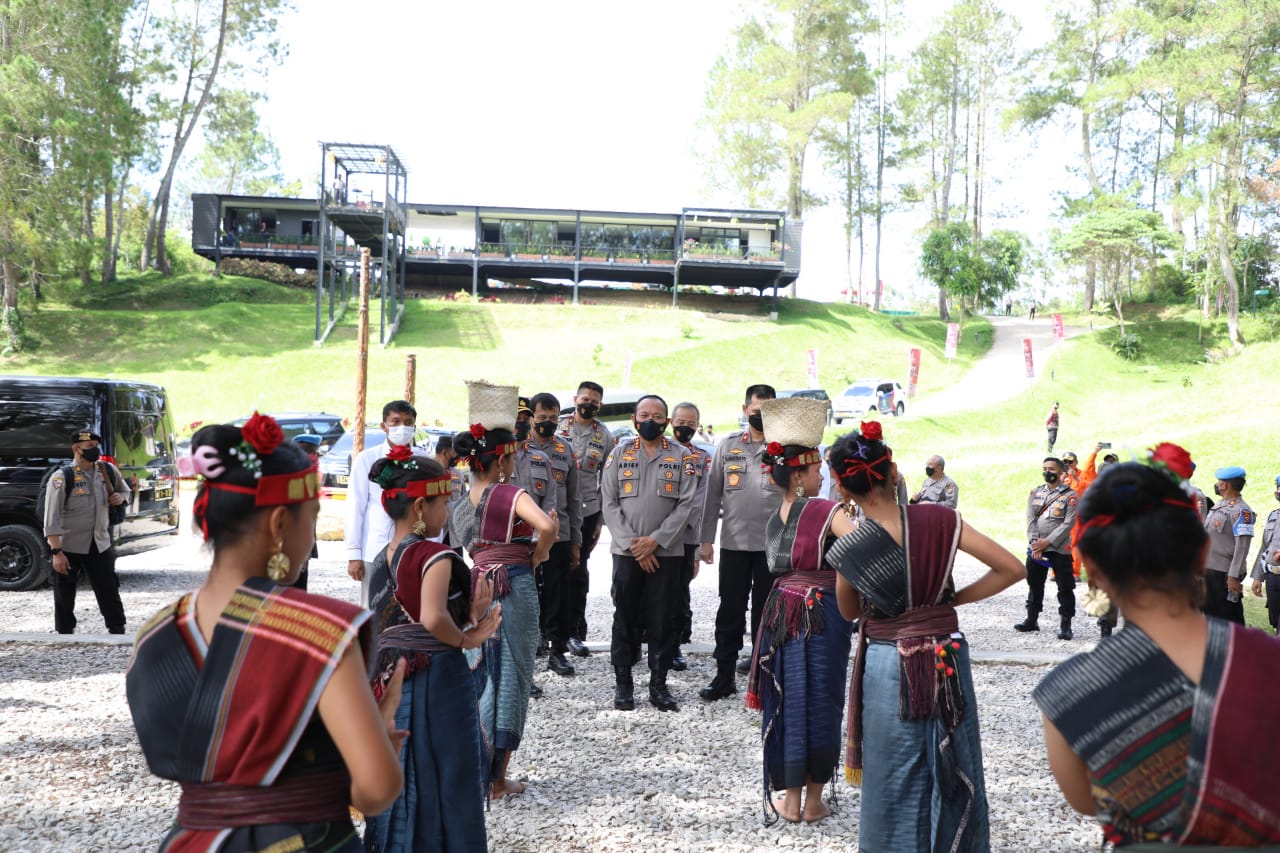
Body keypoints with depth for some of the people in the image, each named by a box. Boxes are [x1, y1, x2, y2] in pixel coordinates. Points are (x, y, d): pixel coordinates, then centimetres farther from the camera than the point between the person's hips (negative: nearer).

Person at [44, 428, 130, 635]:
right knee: (64, 598, 7)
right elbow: (51, 519, -14)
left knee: (110, 593, 7)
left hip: (101, 545, 4)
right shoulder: (62, 477, -12)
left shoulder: (108, 471, 3)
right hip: (68, 547, -4)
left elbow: (125, 491, 22)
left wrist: (120, 497, -3)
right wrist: (56, 552, -20)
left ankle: (119, 633, 15)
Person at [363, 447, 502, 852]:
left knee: (400, 785, 17)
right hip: (438, 681, -7)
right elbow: (433, 619, -30)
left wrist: (467, 621, 1)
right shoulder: (436, 556, -15)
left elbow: (405, 624, 7)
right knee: (447, 784, 5)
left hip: (390, 684, 7)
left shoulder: (380, 561, 9)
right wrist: (465, 639, -12)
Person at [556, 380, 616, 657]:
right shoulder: (556, 426, 3)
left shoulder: (605, 437, 6)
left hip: (586, 511, 1)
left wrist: (601, 520, 5)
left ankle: (574, 631, 14)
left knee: (577, 571, 6)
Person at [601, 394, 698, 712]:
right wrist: (633, 544, -8)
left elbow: (685, 505, -2)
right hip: (626, 552, 0)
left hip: (666, 552, 0)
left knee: (662, 620, 3)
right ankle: (622, 684, 14)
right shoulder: (619, 455, 6)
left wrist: (655, 540, -11)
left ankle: (659, 684, 13)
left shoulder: (681, 458, 5)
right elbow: (609, 504, 1)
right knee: (625, 619, 5)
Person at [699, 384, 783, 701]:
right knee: (730, 611, 6)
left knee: (766, 613, 8)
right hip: (733, 543, 1)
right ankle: (724, 675, 16)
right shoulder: (728, 445, 6)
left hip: (773, 544, -1)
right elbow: (713, 494, 7)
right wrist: (706, 539, 4)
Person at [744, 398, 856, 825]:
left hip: (782, 611, 5)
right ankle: (813, 800, 15)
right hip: (821, 613, -5)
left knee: (787, 703, 10)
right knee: (820, 704, 6)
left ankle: (790, 798, 18)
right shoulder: (827, 512, -12)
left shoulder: (776, 516, 8)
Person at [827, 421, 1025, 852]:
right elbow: (1012, 568, -8)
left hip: (888, 670, -1)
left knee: (895, 784, 12)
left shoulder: (847, 550, -12)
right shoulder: (939, 520, -10)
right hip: (946, 663, 2)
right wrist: (955, 598, 1)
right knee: (953, 774, 18)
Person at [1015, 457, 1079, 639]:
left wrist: (1048, 542, -15)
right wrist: (1034, 543, -9)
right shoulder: (1036, 492, 11)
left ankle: (1065, 625, 6)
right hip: (1035, 548, 5)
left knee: (1065, 588, -1)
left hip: (1060, 549, -5)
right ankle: (1032, 620, 26)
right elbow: (1030, 519, 3)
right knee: (1034, 585, 14)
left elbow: (1068, 523, -10)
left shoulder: (1069, 495, -3)